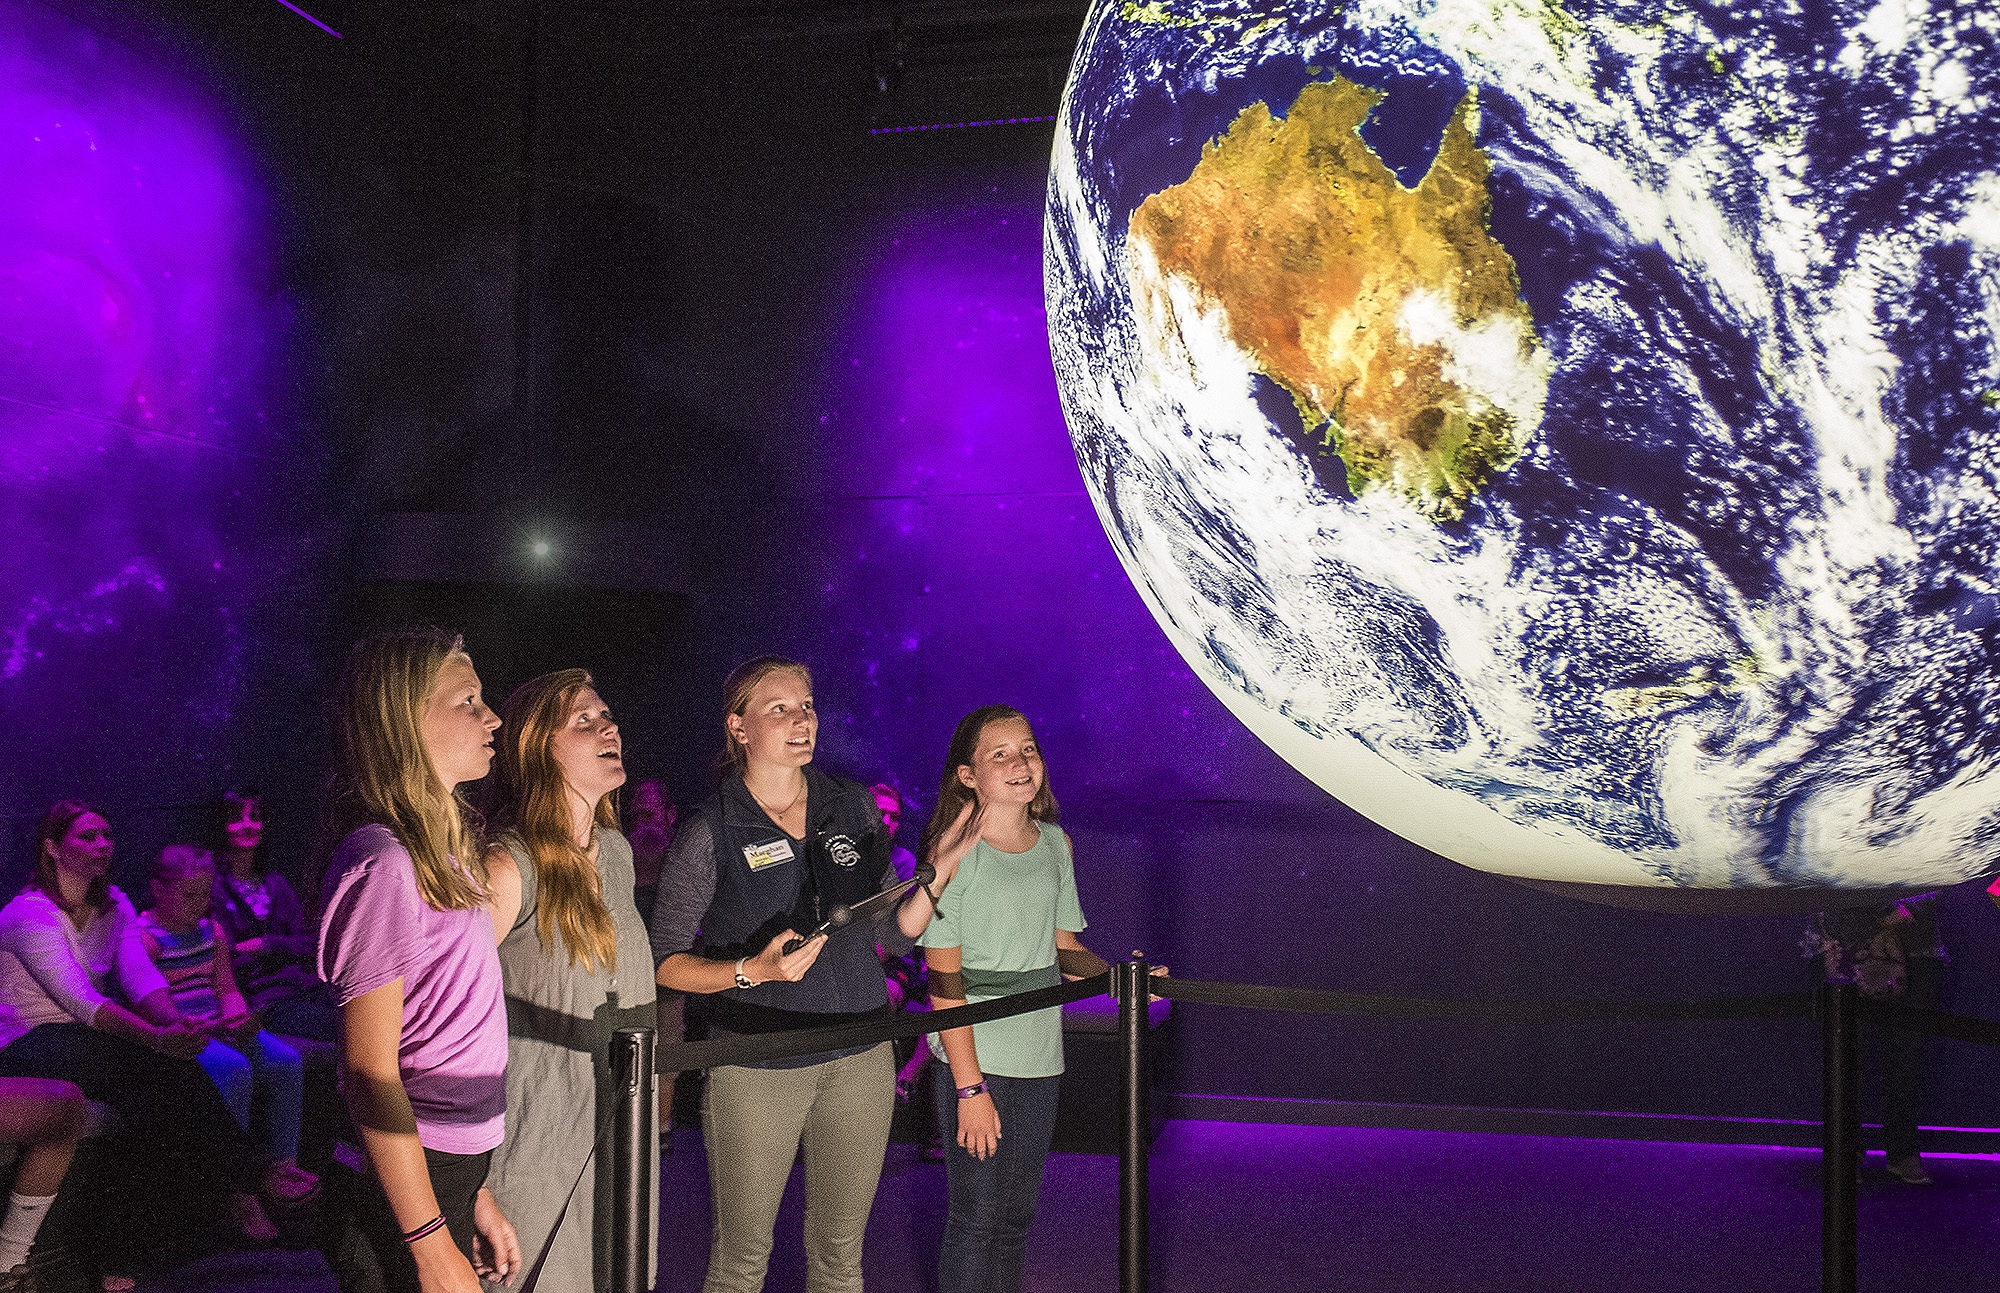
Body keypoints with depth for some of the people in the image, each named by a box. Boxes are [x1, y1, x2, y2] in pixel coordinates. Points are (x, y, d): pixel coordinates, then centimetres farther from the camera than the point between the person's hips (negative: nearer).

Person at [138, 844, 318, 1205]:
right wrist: (210, 1027, -25)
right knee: (233, 1068, -33)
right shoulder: (144, 937, -8)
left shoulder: (212, 931, 15)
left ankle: (280, 1163, -7)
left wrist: (239, 1018, -7)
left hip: (216, 1026, 7)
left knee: (285, 1061, -13)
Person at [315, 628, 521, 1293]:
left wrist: (476, 1197, 15)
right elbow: (370, 1076, -19)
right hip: (404, 1189, -8)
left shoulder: (444, 851, 9)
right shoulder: (382, 865, -18)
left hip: (450, 1171, 8)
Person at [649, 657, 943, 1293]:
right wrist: (753, 971, -21)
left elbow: (892, 931, 10)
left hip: (859, 1059, 4)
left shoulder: (853, 807, 5)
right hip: (756, 1068, -4)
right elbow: (664, 963, -6)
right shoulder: (709, 834, -8)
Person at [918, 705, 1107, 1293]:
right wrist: (969, 1087, -17)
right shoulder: (954, 851, -11)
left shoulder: (1055, 843, 7)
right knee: (975, 1218, 1)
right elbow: (944, 979, -13)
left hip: (1040, 1059, 5)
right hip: (974, 1058, -5)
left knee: (1017, 1216, 15)